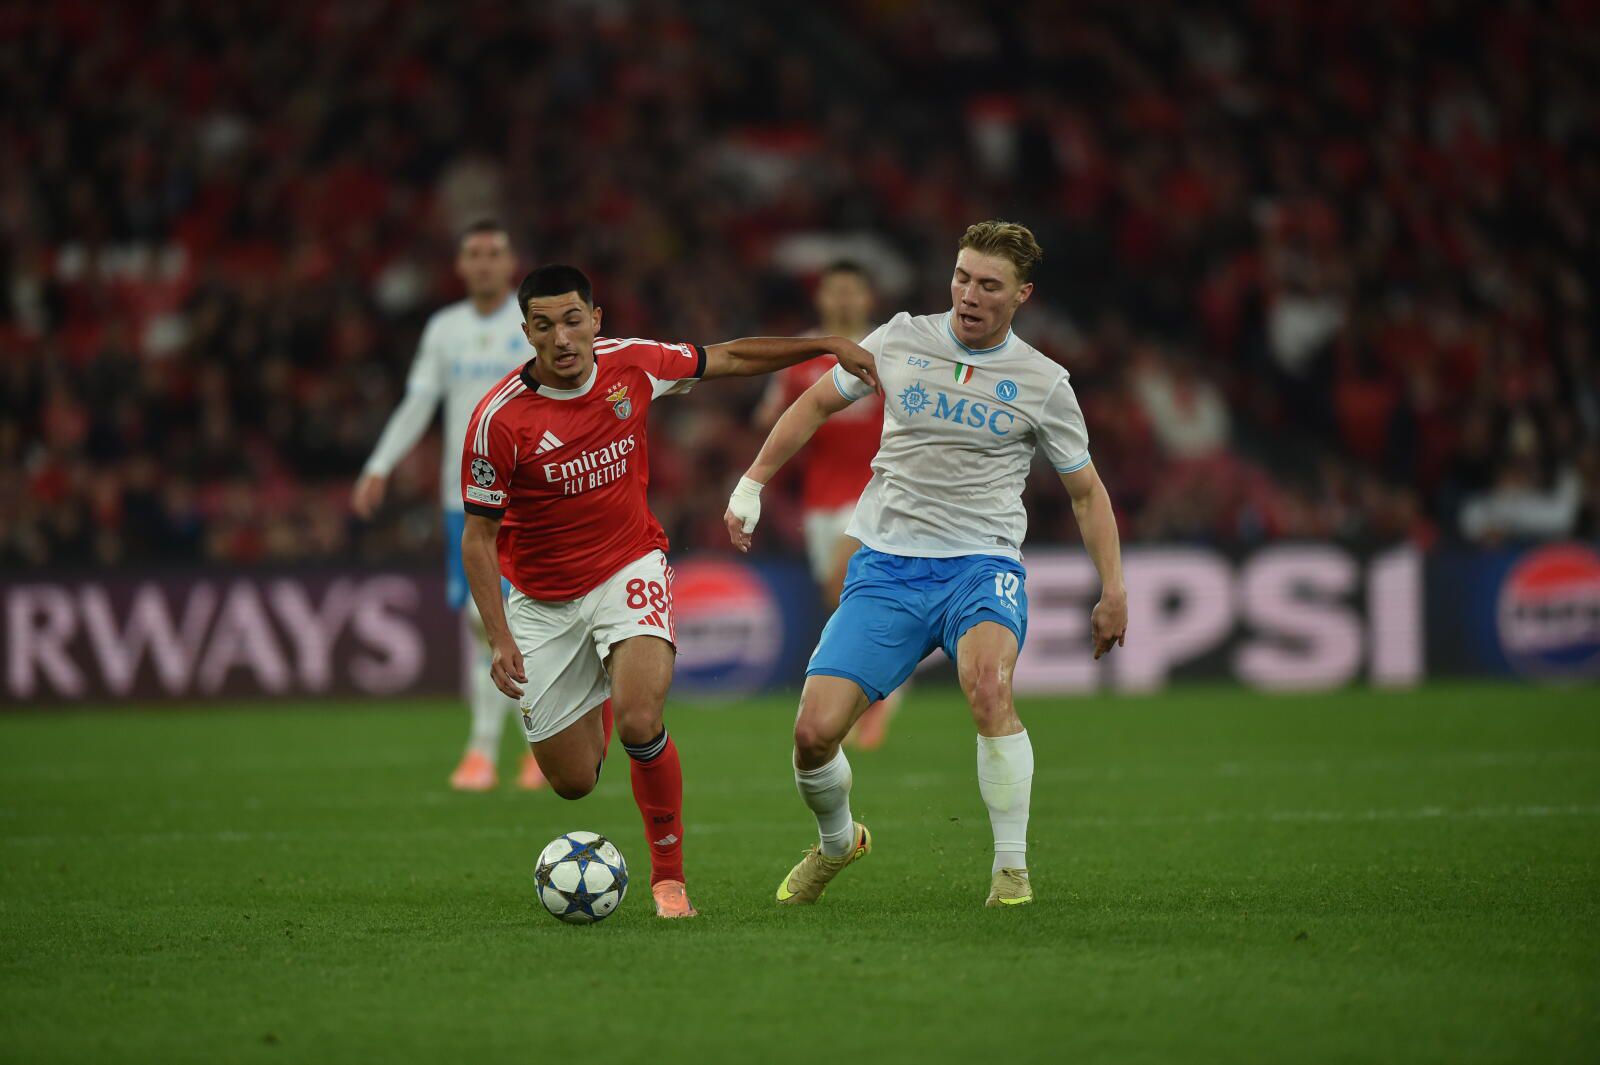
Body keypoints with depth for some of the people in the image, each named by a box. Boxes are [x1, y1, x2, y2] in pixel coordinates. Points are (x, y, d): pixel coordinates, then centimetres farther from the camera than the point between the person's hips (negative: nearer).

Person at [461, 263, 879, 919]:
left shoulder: (631, 365, -10)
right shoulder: (500, 418, -19)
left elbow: (727, 359, 8)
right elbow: (478, 537, -11)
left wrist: (827, 344, 6)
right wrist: (500, 639, -19)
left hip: (629, 570, 0)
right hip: (543, 602, 0)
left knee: (640, 723, -27)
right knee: (573, 783, 2)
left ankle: (669, 876, -7)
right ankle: (590, 714, 41)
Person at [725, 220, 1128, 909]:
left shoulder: (1041, 383, 2)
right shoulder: (900, 342, 5)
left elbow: (1085, 491, 12)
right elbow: (816, 404, 20)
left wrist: (1113, 591, 4)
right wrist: (752, 485, 14)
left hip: (982, 565, -2)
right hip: (886, 567, 2)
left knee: (988, 686, -35)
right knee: (814, 732, -10)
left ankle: (1012, 869, -20)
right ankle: (836, 842, 24)